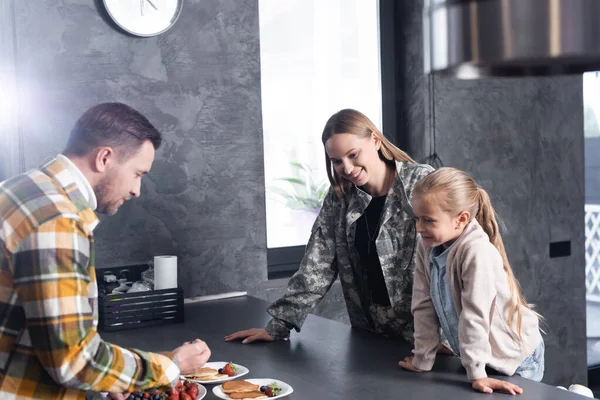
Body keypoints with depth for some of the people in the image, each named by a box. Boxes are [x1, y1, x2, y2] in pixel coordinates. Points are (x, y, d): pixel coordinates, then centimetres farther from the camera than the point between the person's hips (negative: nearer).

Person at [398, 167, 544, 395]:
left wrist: (476, 374, -26)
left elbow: (475, 316, -30)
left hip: (514, 358, -7)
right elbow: (424, 306, -6)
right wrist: (422, 360, -4)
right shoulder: (427, 248, -9)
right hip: (476, 354, 7)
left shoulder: (477, 252, -31)